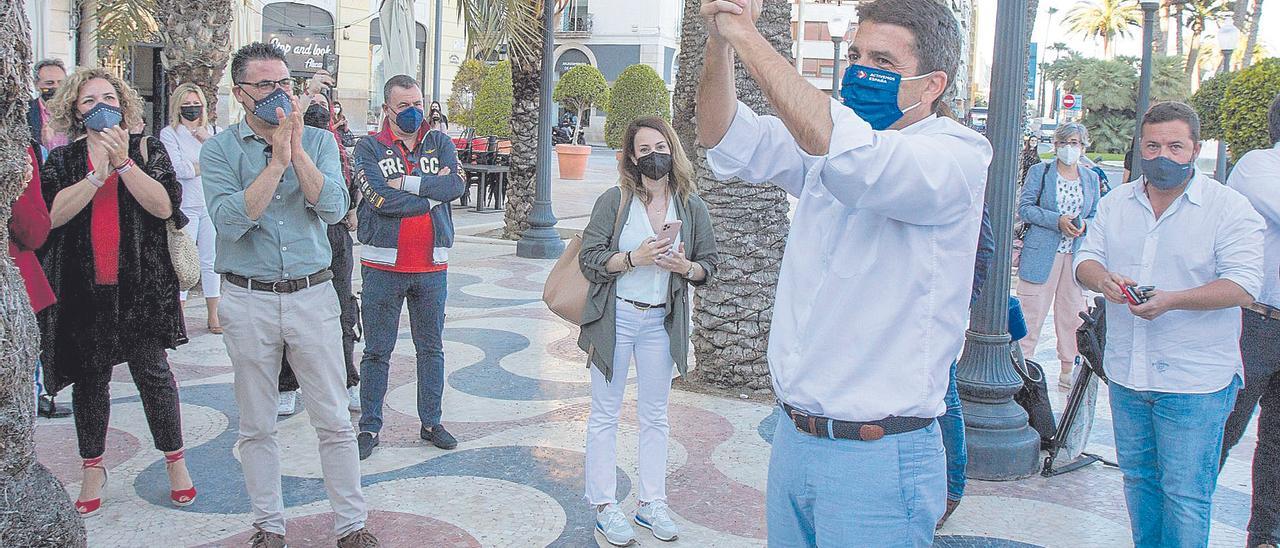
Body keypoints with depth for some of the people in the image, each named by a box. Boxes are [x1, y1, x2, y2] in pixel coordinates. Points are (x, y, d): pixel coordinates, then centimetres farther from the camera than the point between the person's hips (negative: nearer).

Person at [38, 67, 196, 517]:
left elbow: (164, 206, -10)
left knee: (152, 372, 0)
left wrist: (124, 162, -17)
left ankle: (175, 460, 15)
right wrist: (98, 173, -16)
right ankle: (93, 468, 24)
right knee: (90, 377, 10)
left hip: (141, 284, -2)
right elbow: (51, 214, -9)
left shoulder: (147, 149, 4)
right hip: (84, 288, 2)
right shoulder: (62, 160, 8)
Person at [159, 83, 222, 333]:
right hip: (185, 206, -3)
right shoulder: (169, 133, 3)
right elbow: (177, 169, -11)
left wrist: (209, 140, -9)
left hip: (212, 204, 3)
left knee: (211, 261, 7)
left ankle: (213, 315, 14)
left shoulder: (214, 131, 13)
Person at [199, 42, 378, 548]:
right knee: (256, 426, 11)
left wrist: (297, 149, -18)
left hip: (313, 294, 1)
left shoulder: (319, 141, 3)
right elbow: (230, 221, -16)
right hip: (248, 301, 0)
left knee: (334, 421, 5)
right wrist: (277, 160, -17)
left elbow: (333, 209, -11)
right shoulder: (219, 149, -1)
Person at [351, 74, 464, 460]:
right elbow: (380, 199, -17)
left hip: (432, 266, 3)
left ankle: (431, 422, 25)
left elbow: (456, 185, -12)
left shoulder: (439, 143, 6)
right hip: (384, 265, -2)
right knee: (377, 351, 6)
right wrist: (432, 192, -11)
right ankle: (370, 427, 17)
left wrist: (406, 183, -15)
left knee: (431, 348, 12)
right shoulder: (370, 148, -1)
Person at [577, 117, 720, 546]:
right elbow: (589, 259, -9)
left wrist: (685, 266, -13)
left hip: (661, 322, 3)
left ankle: (651, 502, 24)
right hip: (615, 317, -3)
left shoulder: (691, 207, 2)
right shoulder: (614, 200, -6)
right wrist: (635, 258, -23)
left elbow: (709, 265, 8)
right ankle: (604, 506, 16)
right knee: (605, 413, 5)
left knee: (655, 415, 12)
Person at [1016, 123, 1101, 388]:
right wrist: (1058, 220, -17)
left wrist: (1084, 225, -7)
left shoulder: (1091, 178, 13)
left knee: (1072, 311, 7)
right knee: (1032, 311, -3)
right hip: (1042, 254, -4)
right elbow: (1024, 207, -5)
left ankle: (1067, 369, 19)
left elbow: (1096, 215, 16)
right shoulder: (1039, 172, 2)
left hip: (1077, 254, 4)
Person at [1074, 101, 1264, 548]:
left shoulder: (1228, 207, -7)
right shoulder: (1116, 203, 9)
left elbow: (1243, 287, -15)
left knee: (1185, 494, 0)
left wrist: (1172, 300, -27)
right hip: (1125, 374, 5)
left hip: (1194, 381, -5)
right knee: (1137, 479, 18)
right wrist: (1102, 279, -15)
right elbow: (1086, 258, 8)